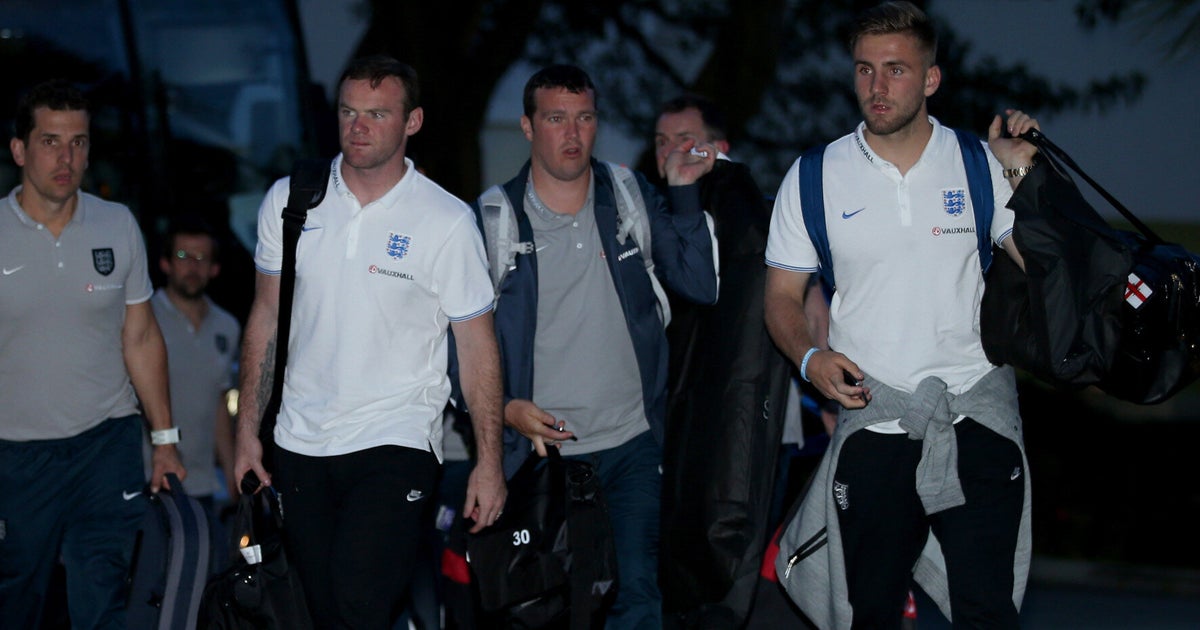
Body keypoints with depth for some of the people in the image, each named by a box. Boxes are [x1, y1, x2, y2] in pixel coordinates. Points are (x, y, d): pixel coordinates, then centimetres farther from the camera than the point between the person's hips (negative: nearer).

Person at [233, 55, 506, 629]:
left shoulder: (447, 221, -7)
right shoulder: (288, 201, 3)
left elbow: (476, 344, -3)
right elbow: (266, 316, 11)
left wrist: (489, 463, -6)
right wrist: (247, 431, 7)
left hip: (397, 443, -4)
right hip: (298, 446, 4)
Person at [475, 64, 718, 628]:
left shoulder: (630, 197, 5)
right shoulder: (493, 219, -1)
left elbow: (700, 285, -2)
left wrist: (684, 193, -8)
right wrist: (505, 407, -10)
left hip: (631, 444, 2)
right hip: (538, 447, -1)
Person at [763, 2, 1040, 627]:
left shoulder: (980, 165, 3)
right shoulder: (814, 178, 3)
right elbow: (782, 296, 9)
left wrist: (1022, 175, -8)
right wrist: (809, 356, -11)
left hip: (976, 414, -1)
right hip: (871, 420, 1)